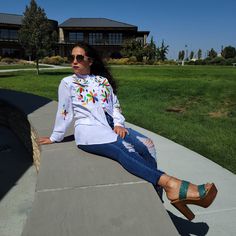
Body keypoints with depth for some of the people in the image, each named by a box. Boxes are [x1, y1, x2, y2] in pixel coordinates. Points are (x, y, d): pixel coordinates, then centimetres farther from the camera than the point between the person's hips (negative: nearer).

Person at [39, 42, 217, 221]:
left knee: (147, 144, -23)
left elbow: (115, 105, 17)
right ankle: (169, 183, -41)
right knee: (125, 149, -34)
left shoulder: (103, 80, 20)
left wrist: (118, 123, -2)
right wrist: (55, 137, 19)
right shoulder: (67, 83, 13)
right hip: (89, 130, -4)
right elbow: (64, 113, 16)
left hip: (111, 126, 4)